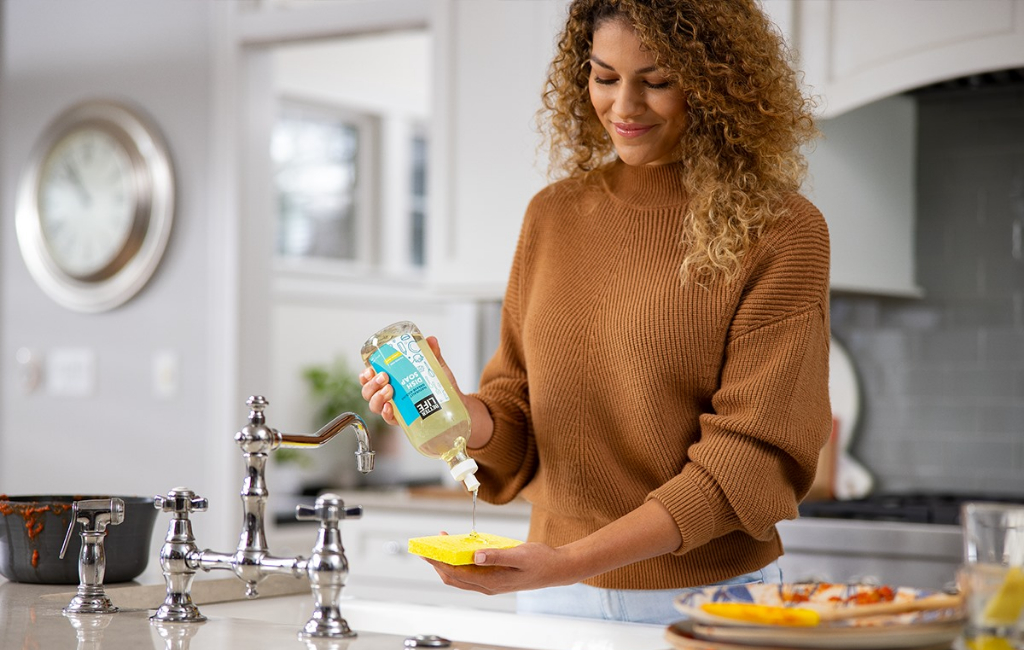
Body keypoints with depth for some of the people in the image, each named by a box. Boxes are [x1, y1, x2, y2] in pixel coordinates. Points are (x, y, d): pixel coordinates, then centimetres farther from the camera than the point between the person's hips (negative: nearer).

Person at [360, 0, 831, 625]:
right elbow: (517, 417, 7)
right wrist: (459, 412, -16)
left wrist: (574, 562, -24)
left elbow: (751, 452, -16)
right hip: (554, 598, 4)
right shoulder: (553, 214, 3)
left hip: (709, 596, -4)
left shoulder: (783, 233, -11)